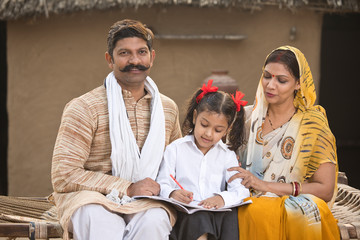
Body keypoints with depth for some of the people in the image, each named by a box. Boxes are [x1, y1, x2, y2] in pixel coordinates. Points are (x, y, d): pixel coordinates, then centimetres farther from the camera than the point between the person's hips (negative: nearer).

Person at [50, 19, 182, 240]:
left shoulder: (168, 108, 14)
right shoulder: (84, 108, -2)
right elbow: (63, 176, -9)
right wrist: (128, 188, -14)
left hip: (147, 204, 4)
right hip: (93, 199, -4)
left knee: (154, 221, -34)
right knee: (99, 221, -41)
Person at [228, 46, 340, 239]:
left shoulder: (312, 123, 2)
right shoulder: (248, 117, 12)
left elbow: (325, 190, -5)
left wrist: (265, 185, -12)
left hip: (294, 206, -1)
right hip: (248, 203, 2)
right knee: (256, 212, -34)